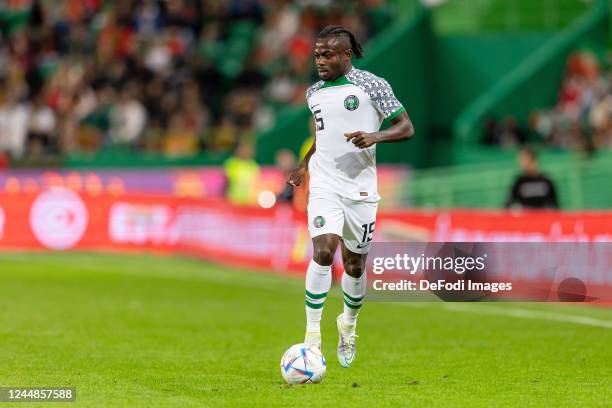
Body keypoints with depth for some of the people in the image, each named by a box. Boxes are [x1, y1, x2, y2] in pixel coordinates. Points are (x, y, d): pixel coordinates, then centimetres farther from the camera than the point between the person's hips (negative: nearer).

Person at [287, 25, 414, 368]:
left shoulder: (371, 85, -4)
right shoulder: (314, 93, 10)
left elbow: (406, 128, -6)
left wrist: (375, 136, -22)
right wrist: (304, 165, 21)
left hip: (361, 189, -2)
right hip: (324, 186, 2)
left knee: (355, 265, 8)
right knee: (324, 251, -21)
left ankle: (349, 326, 35)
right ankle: (312, 335, -17)